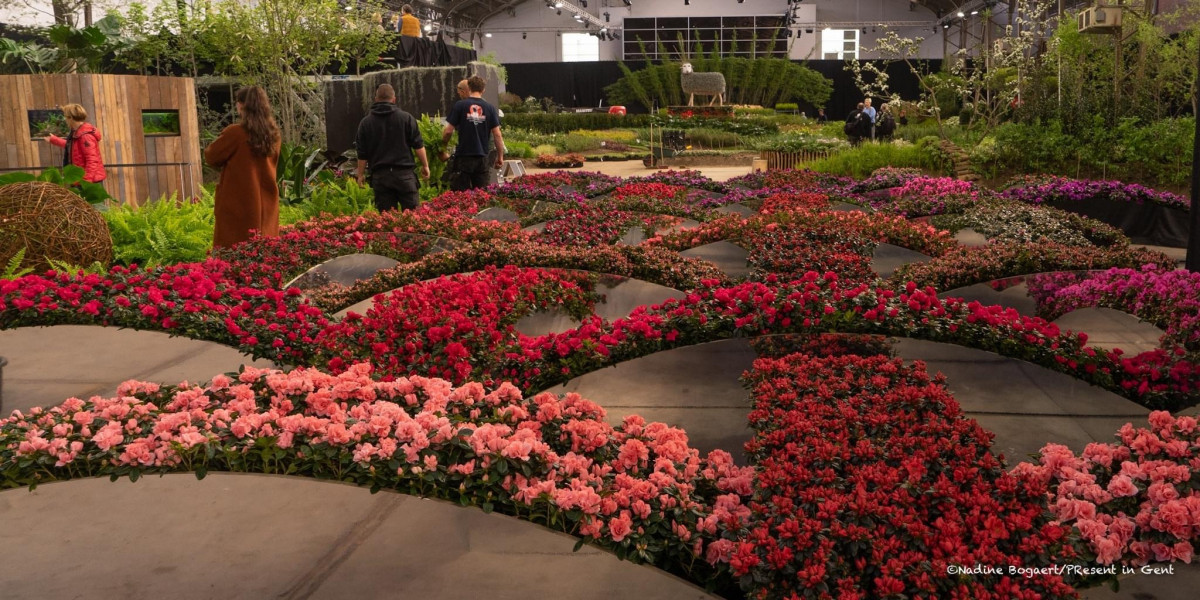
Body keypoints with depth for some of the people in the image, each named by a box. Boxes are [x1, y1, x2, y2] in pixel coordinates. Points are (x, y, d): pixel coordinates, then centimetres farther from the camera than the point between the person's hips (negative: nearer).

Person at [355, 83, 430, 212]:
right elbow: (418, 145, 0)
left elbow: (362, 154, 6)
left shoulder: (366, 122, 4)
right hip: (404, 173, -2)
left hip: (380, 176, 2)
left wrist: (360, 175, 15)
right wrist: (425, 166, 10)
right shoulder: (406, 118, -1)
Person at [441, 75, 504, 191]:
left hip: (463, 157, -2)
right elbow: (497, 135, 0)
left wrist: (442, 149, 10)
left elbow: (448, 131, -5)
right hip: (482, 158, 2)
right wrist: (500, 156, 9)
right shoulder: (490, 108, 2)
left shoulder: (459, 105, -4)